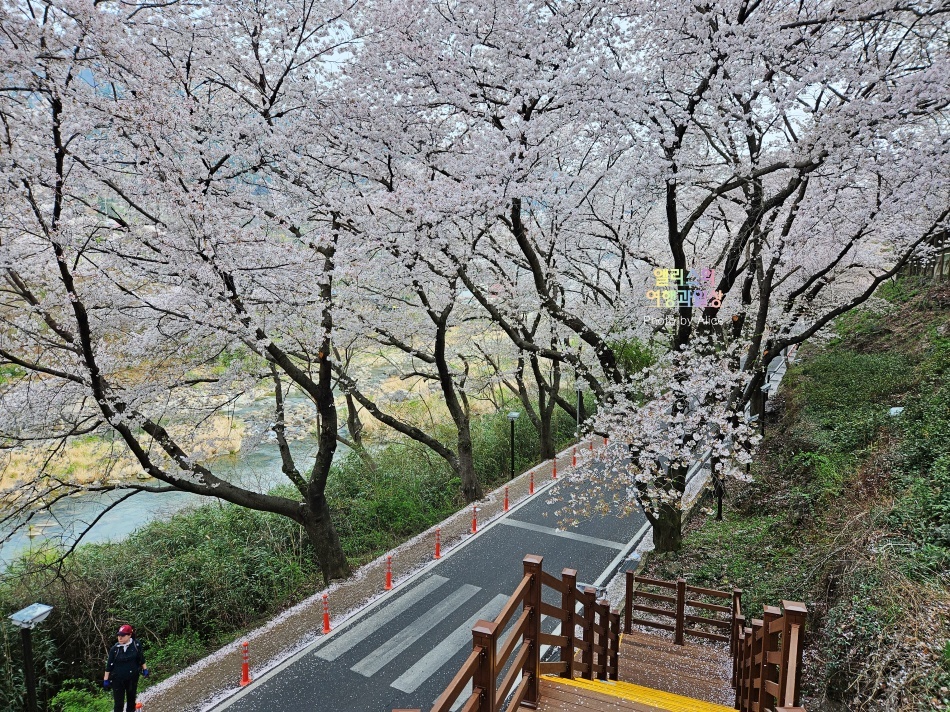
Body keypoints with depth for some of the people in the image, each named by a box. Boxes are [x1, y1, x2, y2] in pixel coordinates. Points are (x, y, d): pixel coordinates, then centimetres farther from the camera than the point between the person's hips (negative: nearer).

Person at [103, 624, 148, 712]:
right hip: (118, 679, -2)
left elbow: (141, 658, 2)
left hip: (132, 678, 2)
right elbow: (109, 665, -5)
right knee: (118, 703, 1)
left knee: (131, 699, 18)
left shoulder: (136, 645, -12)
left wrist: (145, 669, 3)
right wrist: (106, 679, -2)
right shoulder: (114, 648, -13)